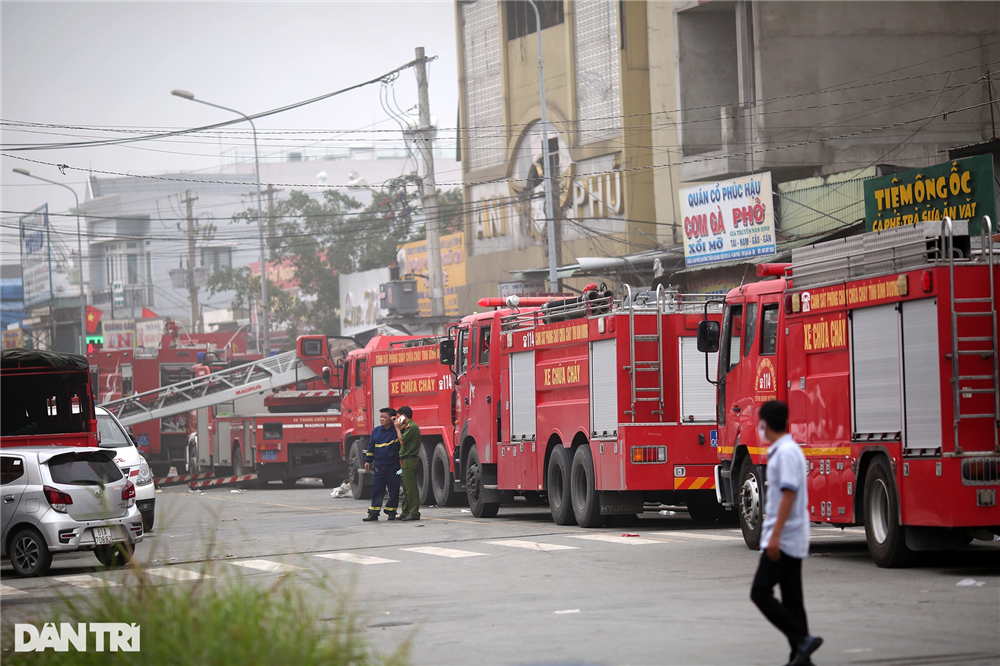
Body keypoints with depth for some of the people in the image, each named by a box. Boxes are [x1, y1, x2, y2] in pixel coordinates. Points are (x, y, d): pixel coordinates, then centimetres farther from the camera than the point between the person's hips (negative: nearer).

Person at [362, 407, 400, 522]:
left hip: (393, 466, -3)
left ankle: (391, 512, 15)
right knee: (376, 490, 2)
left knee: (393, 491, 4)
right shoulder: (376, 431, 8)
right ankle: (373, 513, 4)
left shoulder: (396, 431, -2)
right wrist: (368, 461, 13)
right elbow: (371, 447, 16)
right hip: (379, 467, 3)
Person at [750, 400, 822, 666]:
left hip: (784, 540, -10)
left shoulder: (786, 453, -16)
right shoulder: (782, 451, 15)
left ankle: (802, 639, -14)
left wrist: (775, 536, -24)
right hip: (794, 541, 10)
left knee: (760, 592, -9)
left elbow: (789, 494, -22)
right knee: (791, 598, 9)